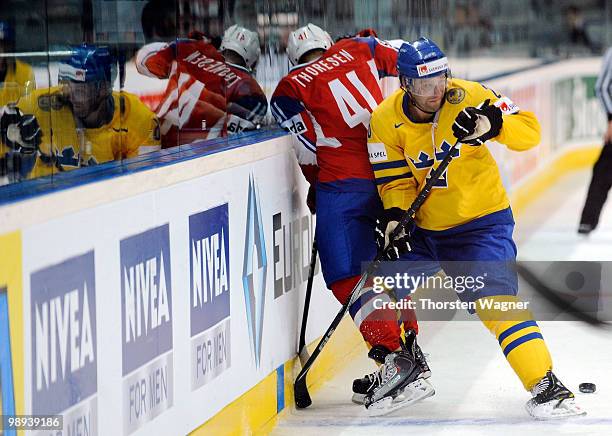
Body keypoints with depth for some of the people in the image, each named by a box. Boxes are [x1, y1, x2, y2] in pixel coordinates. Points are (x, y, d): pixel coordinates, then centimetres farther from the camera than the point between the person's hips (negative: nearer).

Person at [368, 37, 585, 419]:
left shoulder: (469, 98, -16)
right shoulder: (386, 120, -10)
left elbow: (530, 131, -15)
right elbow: (395, 180, -4)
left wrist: (492, 123, -34)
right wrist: (395, 217, -22)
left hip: (481, 225, -4)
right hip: (422, 229, 4)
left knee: (497, 302, -20)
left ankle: (547, 386, -21)